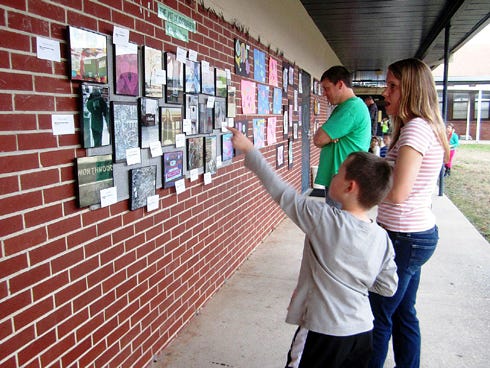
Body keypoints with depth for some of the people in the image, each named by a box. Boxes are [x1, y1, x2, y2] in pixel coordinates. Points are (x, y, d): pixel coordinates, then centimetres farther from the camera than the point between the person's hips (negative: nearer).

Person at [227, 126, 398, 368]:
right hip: (363, 333, 6)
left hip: (323, 333, -5)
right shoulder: (382, 238, -6)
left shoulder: (325, 220, -22)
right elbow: (388, 288, 1)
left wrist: (249, 150, -7)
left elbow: (281, 192, -15)